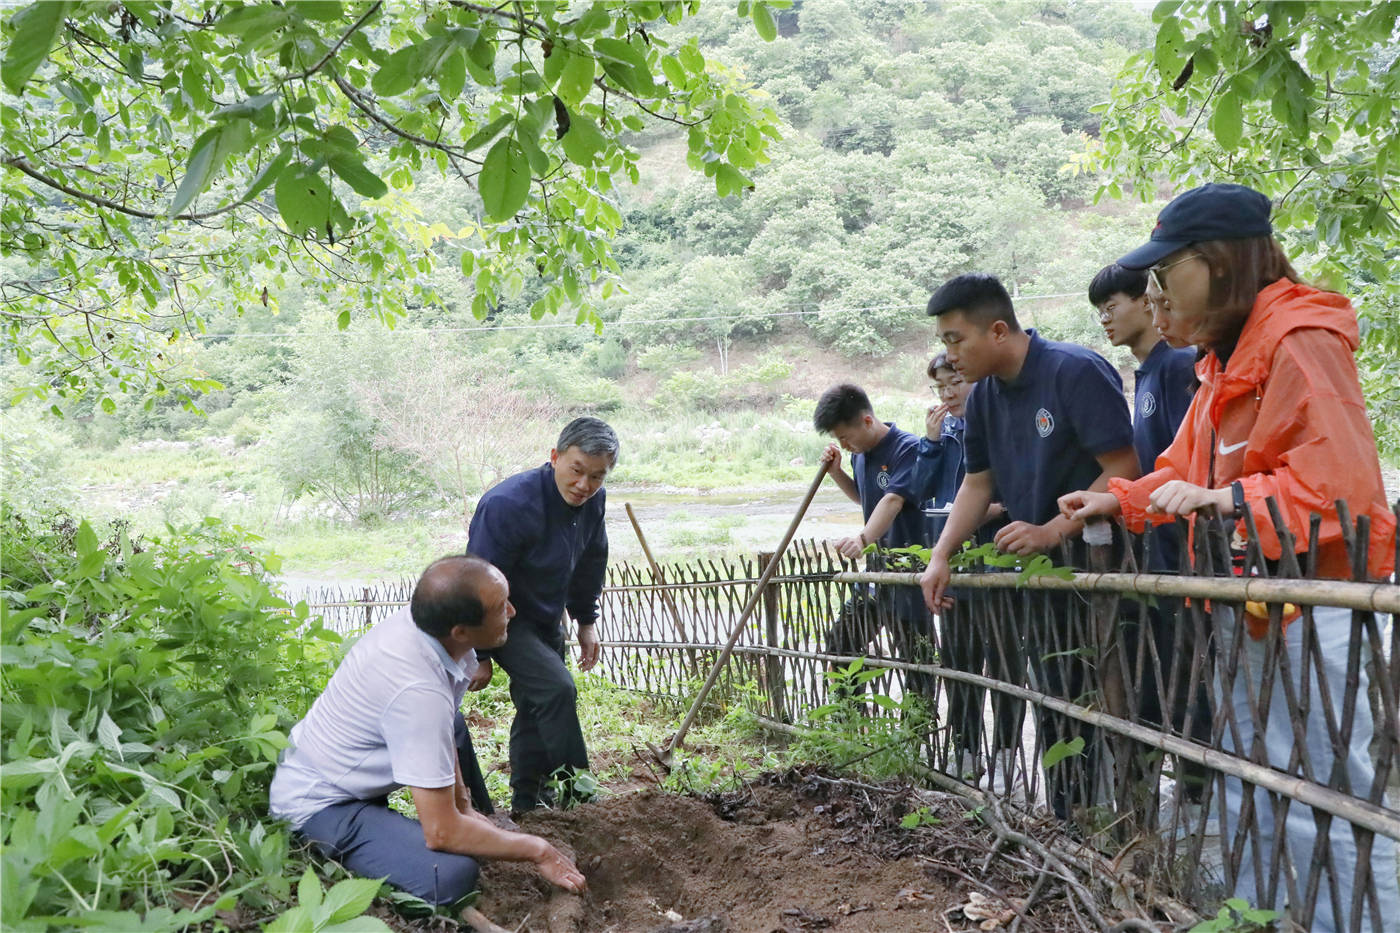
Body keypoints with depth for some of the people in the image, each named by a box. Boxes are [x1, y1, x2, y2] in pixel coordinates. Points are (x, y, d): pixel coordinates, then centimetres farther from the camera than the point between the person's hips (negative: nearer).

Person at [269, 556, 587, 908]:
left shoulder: (421, 618, -12)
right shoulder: (419, 692, -36)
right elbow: (441, 832, -31)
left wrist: (464, 805, 8)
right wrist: (537, 850, -18)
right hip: (319, 803, -9)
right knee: (452, 875, -26)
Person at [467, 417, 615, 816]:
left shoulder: (593, 500, -9)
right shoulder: (509, 504, -33)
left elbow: (591, 562, 10)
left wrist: (586, 621, 12)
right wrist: (480, 653, -21)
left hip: (546, 619, 8)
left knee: (536, 708, 14)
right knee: (556, 689, -23)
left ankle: (527, 804, 28)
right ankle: (574, 792, -10)